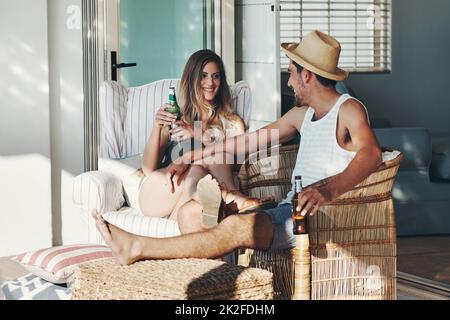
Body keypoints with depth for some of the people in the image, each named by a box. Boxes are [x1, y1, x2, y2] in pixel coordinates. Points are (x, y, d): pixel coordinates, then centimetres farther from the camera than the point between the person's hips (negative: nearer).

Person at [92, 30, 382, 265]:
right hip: (290, 211, 10)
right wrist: (190, 157, 21)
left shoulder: (348, 110, -8)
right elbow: (252, 139, 25)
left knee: (238, 227, -29)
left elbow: (371, 154, -29)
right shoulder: (303, 114, 20)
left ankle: (139, 248, -28)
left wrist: (328, 191, -47)